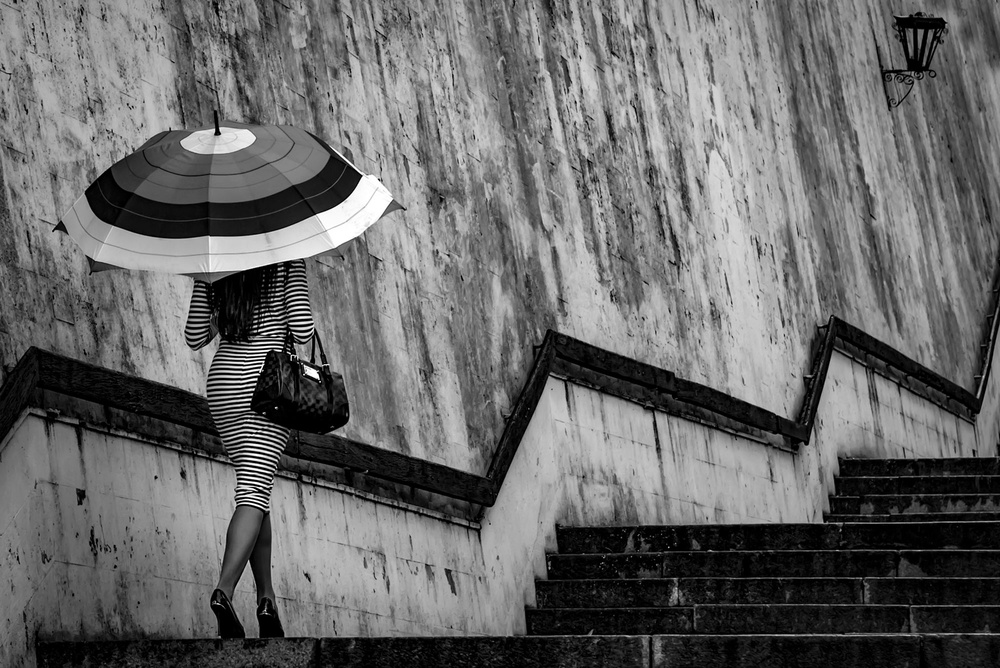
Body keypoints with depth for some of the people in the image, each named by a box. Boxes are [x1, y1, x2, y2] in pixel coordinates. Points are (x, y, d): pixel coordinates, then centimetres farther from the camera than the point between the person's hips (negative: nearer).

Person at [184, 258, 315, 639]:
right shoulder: (287, 262, -5)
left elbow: (194, 338, 7)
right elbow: (302, 331, -9)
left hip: (223, 381, 4)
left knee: (253, 487, 14)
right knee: (255, 492, -9)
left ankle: (266, 597, 10)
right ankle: (224, 590, -28)